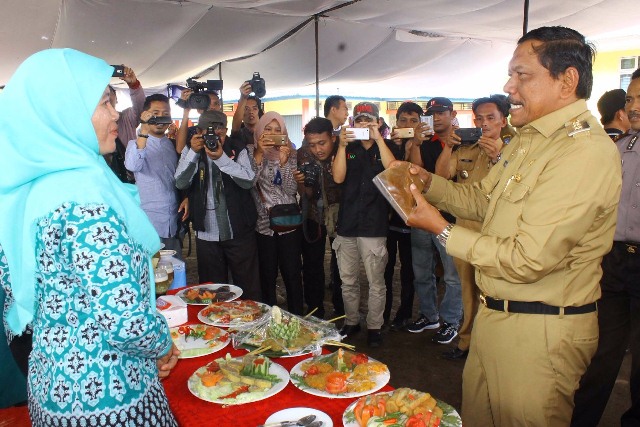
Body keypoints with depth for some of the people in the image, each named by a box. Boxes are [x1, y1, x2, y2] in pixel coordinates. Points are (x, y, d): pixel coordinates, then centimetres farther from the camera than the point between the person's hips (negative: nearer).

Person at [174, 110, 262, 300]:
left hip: (239, 232, -1)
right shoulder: (191, 150, 4)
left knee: (249, 288, 6)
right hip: (206, 234, 2)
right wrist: (193, 152, -19)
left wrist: (222, 158, -25)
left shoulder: (238, 150, -2)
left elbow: (248, 181, -15)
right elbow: (181, 183, -8)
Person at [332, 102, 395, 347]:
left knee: (376, 283, 2)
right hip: (346, 225, 3)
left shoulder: (385, 147, 6)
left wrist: (378, 139, -17)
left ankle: (374, 327, 17)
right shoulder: (348, 149, 11)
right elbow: (338, 178, -5)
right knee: (347, 281, 12)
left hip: (374, 226, -3)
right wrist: (342, 145, -14)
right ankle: (351, 322, 28)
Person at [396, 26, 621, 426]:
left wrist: (444, 230, -18)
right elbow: (484, 198, 17)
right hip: (495, 315, 9)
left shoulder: (585, 152, -24)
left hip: (539, 332, -9)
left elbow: (528, 260, -27)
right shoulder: (530, 137, 9)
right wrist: (428, 182, 1)